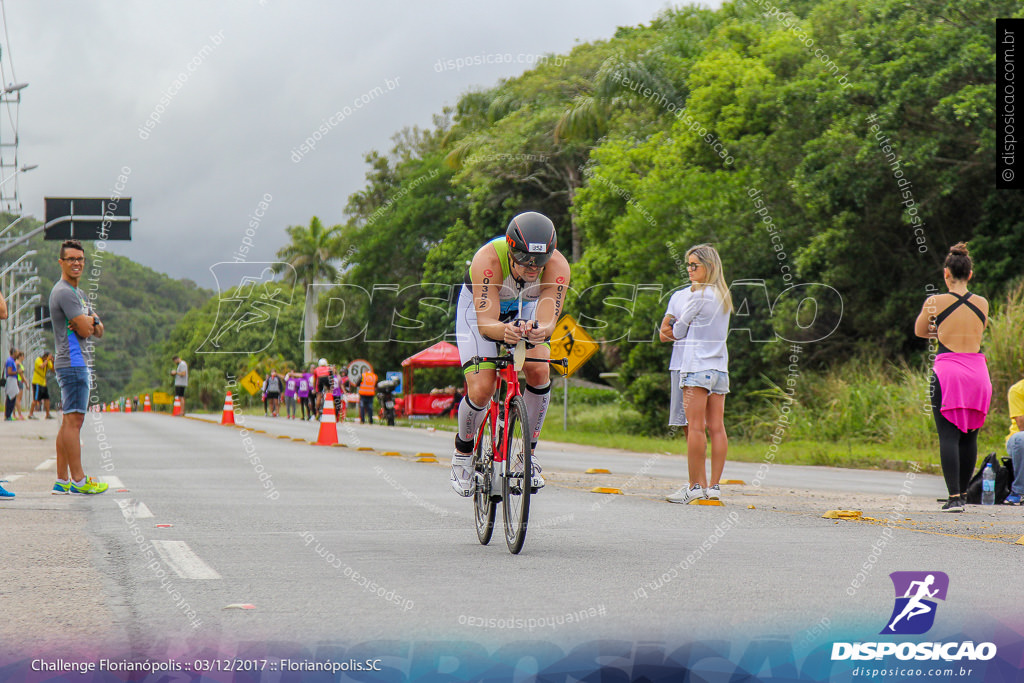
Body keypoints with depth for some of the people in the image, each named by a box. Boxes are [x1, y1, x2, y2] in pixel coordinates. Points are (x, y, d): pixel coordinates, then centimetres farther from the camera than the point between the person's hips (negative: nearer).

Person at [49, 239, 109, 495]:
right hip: (72, 362, -10)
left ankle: (62, 480, 10)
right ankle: (78, 480, -12)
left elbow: (98, 331, 18)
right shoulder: (63, 292, -11)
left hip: (80, 363, 10)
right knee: (73, 420, -11)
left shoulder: (78, 293, 22)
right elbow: (85, 329, -18)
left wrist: (90, 323, -5)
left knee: (69, 421, 9)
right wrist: (91, 318, 3)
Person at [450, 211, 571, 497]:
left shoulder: (558, 266, -33)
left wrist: (541, 331, -64)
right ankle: (463, 452, 12)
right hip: (480, 306, -2)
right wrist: (503, 331, -66)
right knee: (481, 390, -17)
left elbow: (548, 320, -40)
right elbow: (485, 323, -44)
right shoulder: (488, 260, -39)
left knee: (539, 371, -24)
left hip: (526, 308, 2)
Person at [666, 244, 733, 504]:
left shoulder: (698, 296, -8)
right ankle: (714, 485, 3)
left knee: (696, 426, -7)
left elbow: (679, 331, 0)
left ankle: (696, 485, -9)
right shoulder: (723, 296, 14)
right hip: (720, 367, 8)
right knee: (716, 427, 3)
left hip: (697, 367, -8)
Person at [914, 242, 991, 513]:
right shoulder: (982, 304, 7)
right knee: (969, 436, 12)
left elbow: (920, 331, 13)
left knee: (948, 436, -5)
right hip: (977, 370, 3)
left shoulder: (935, 302, -2)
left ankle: (954, 497, -15)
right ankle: (962, 493, 19)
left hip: (947, 369, -3)